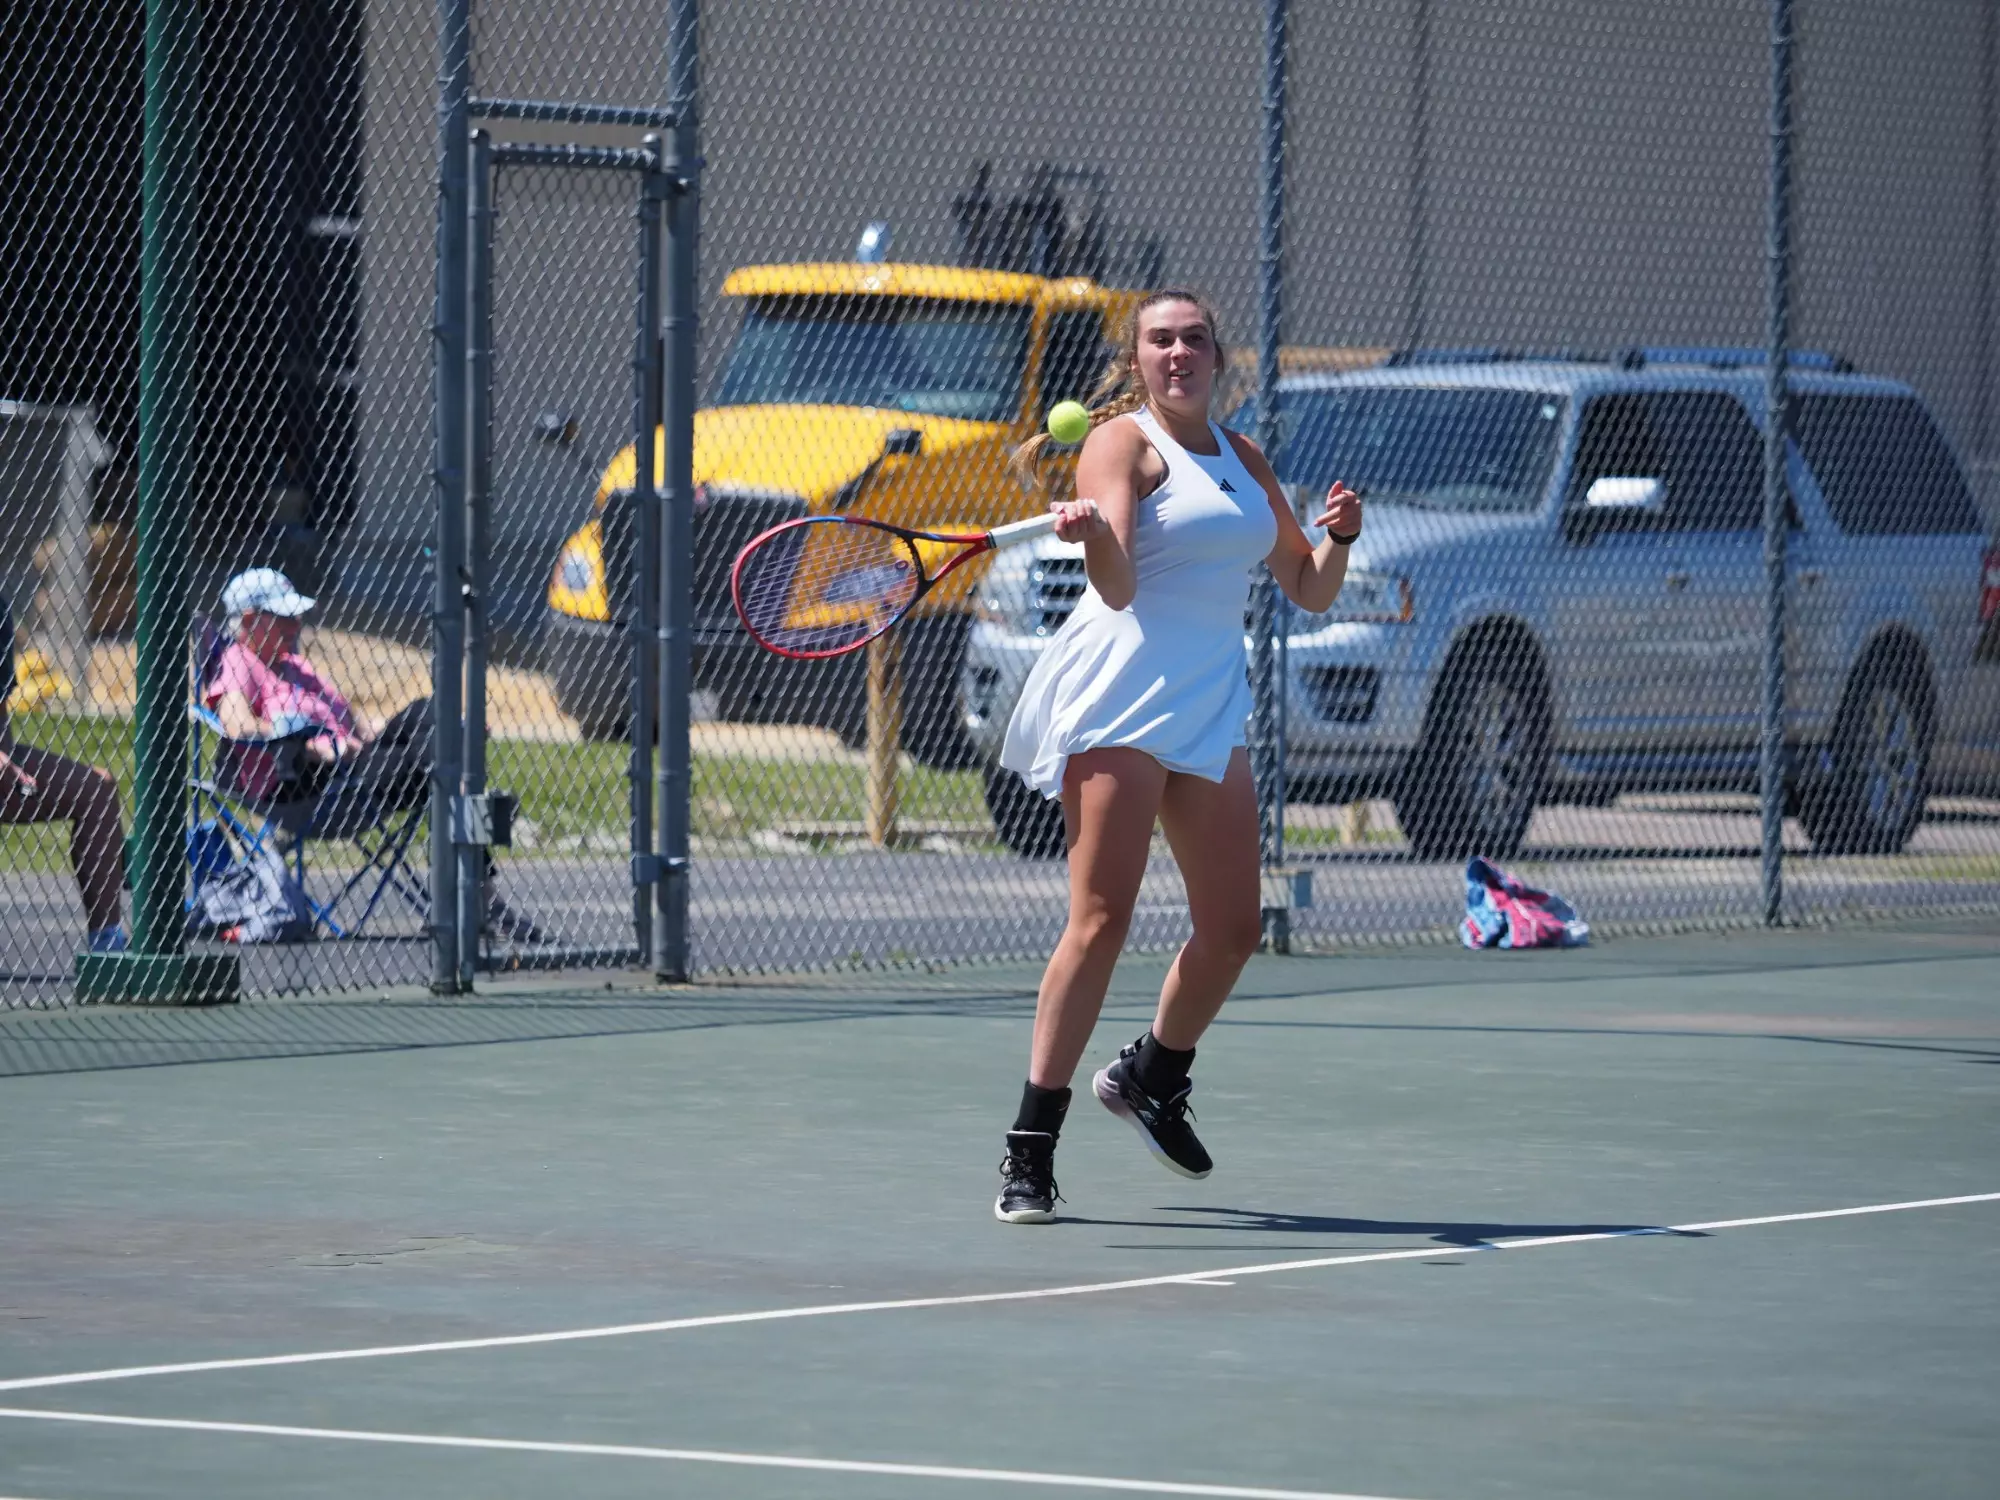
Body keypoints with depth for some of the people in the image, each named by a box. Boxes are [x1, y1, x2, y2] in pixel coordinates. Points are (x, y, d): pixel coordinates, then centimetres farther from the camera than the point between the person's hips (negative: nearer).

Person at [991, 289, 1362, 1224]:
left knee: (1233, 928, 7)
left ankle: (1153, 1076, 33)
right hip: (1119, 698, -7)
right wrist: (1094, 534, -41)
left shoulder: (1242, 458, 16)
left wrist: (1338, 536, 0)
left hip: (1209, 707, 7)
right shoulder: (1122, 441, -5)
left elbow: (1309, 591, 20)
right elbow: (1118, 587, -19)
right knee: (1101, 922, -14)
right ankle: (1030, 1150, -13)